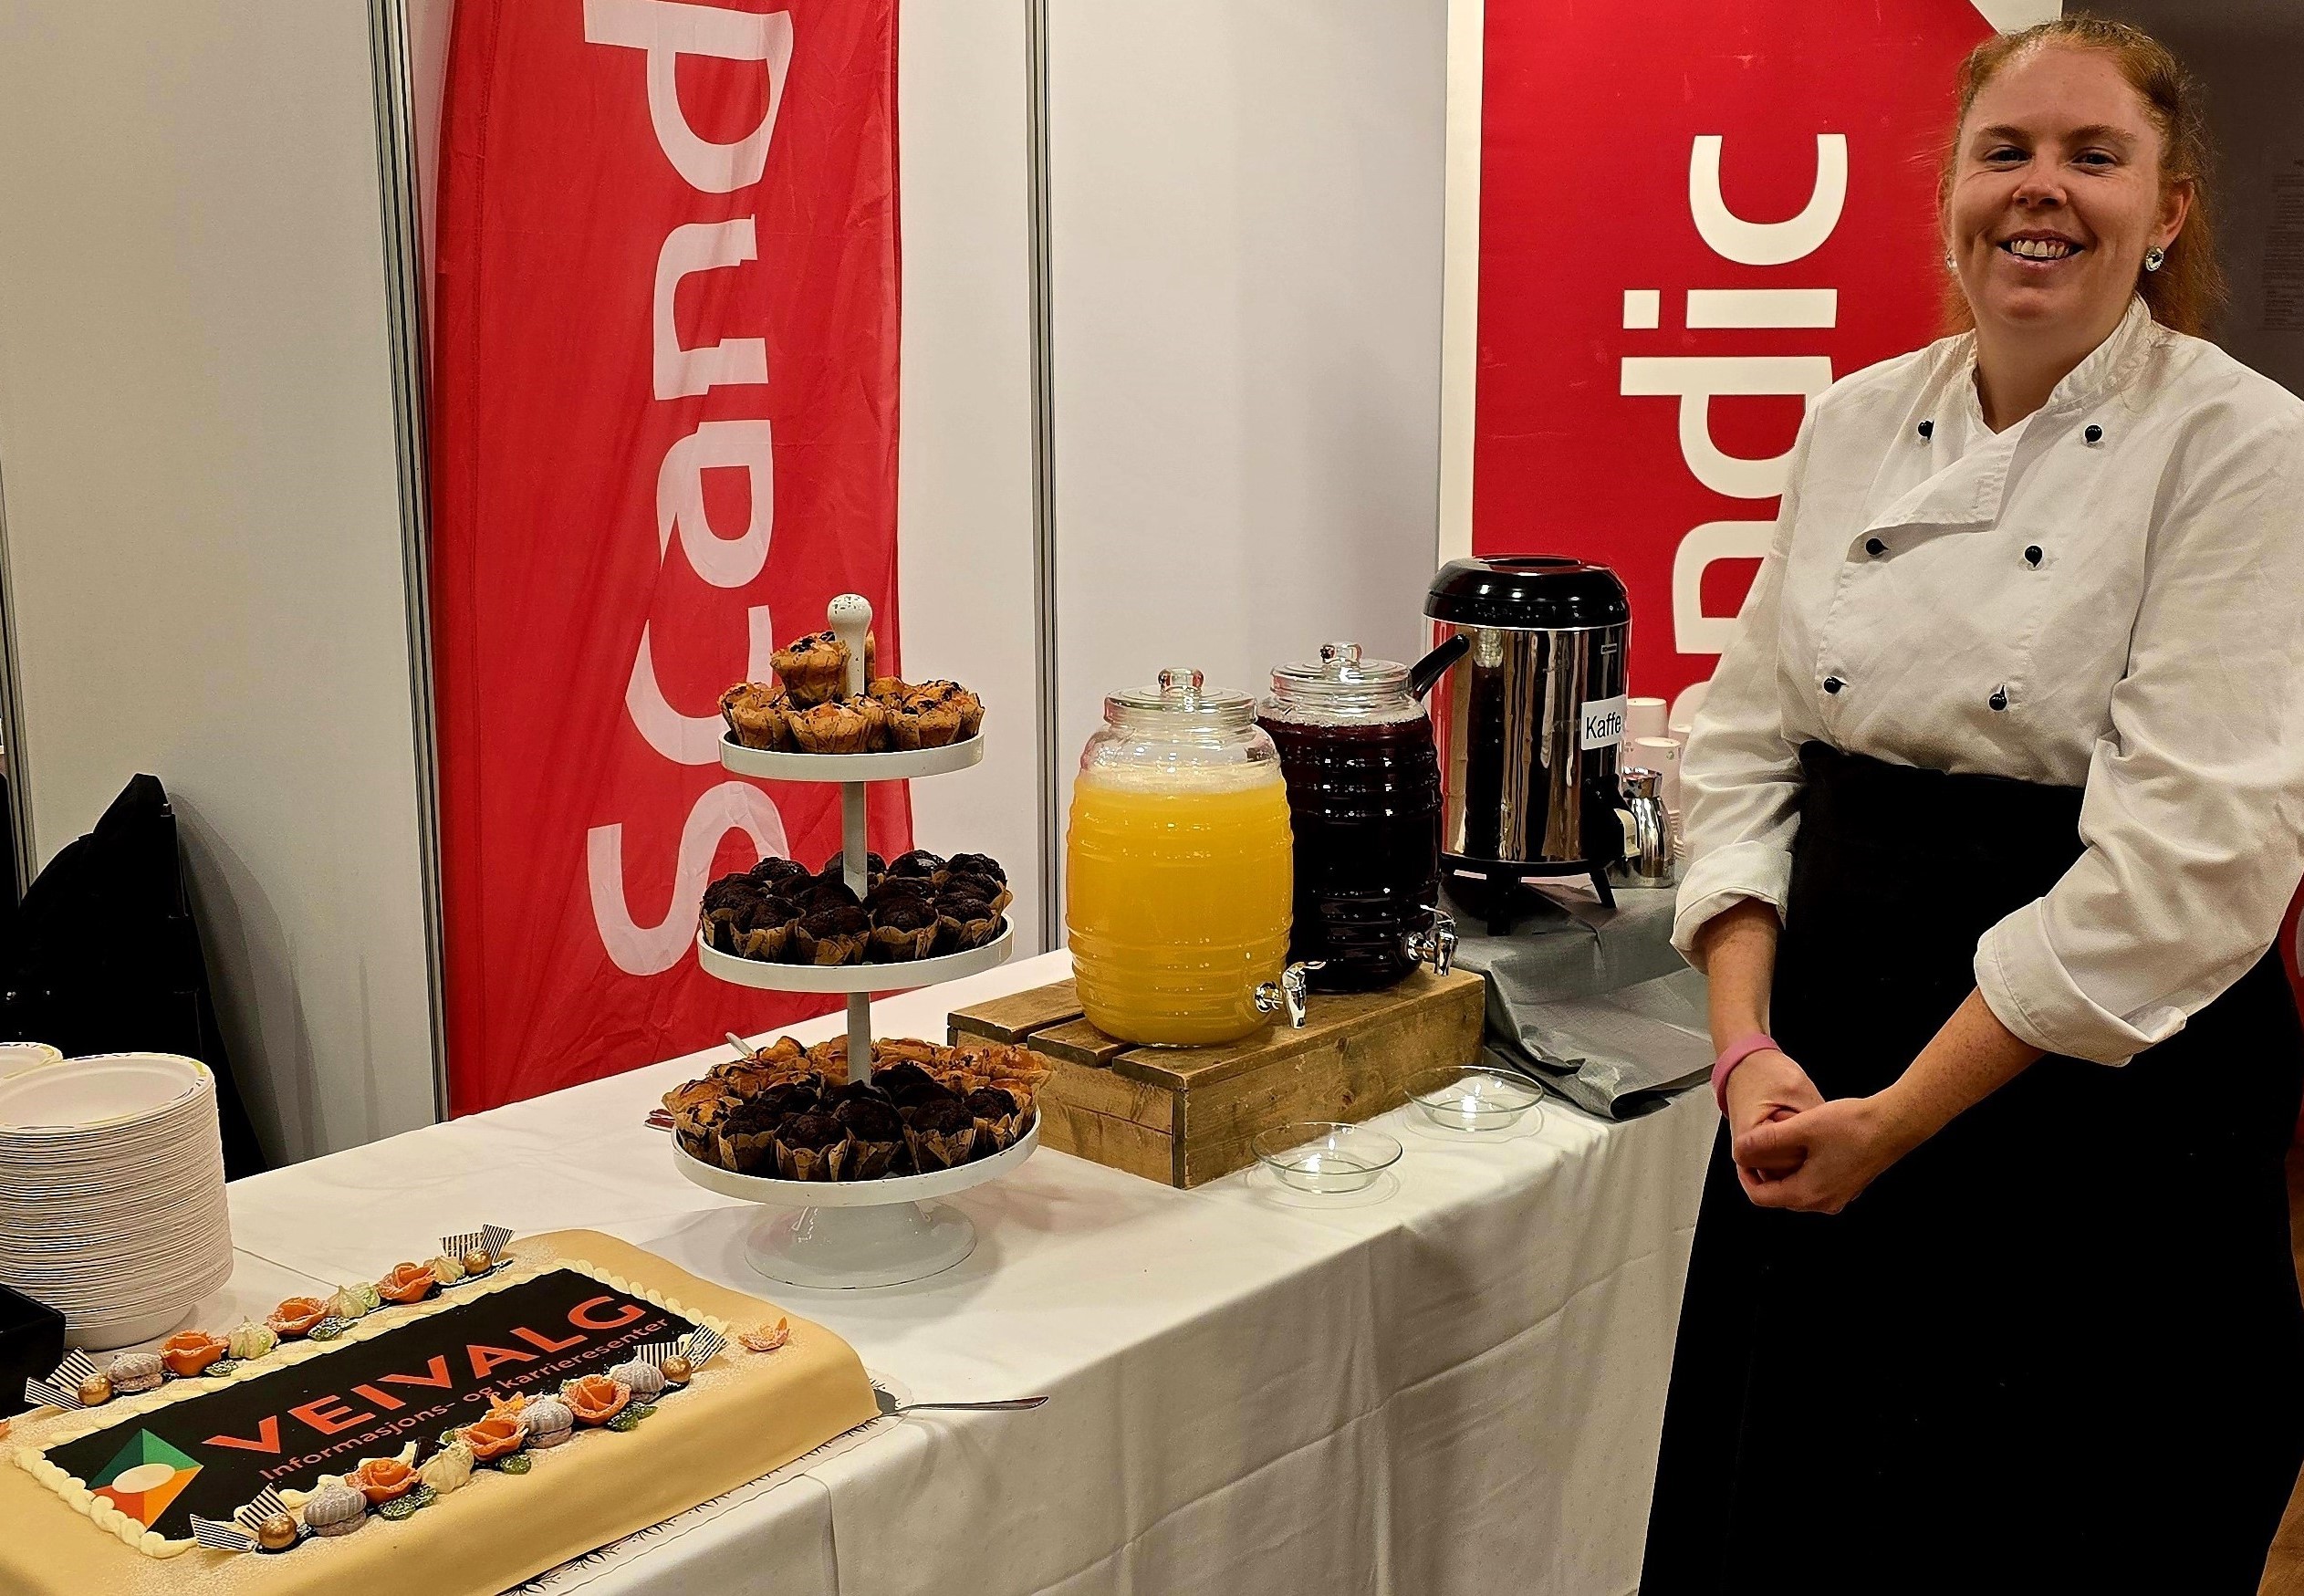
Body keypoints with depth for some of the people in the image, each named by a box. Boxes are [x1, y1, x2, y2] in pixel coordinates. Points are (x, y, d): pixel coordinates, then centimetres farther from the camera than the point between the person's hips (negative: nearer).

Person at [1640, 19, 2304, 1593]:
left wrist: (1900, 1116, -16)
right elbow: (1744, 750, 5)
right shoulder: (1855, 421, 5)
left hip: (2104, 1111, -4)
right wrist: (1750, 1046, -8)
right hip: (1822, 1093, 5)